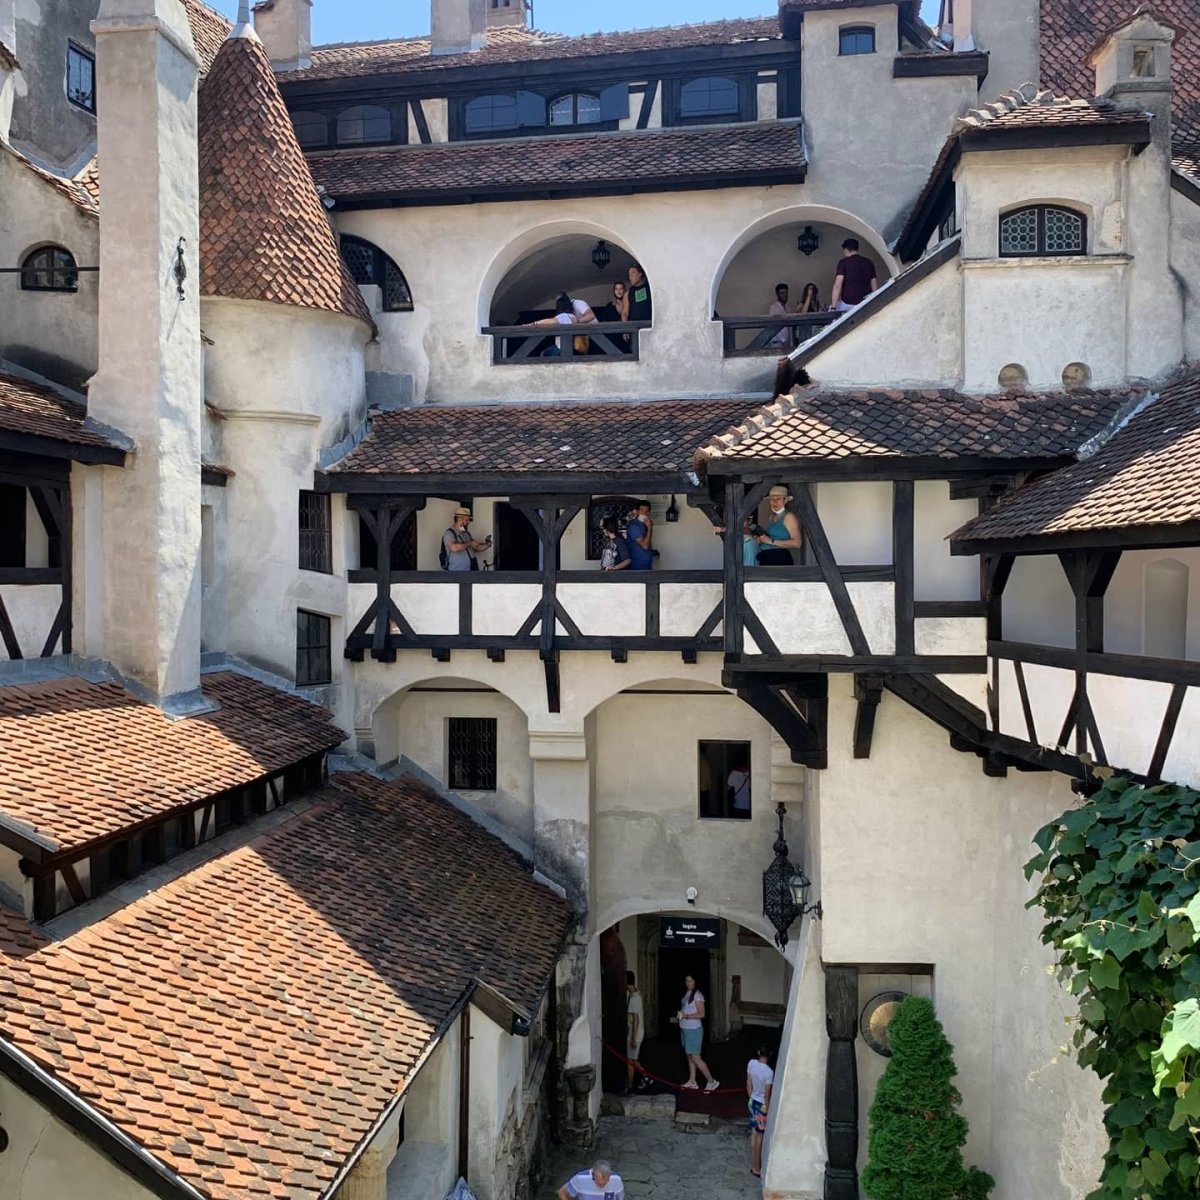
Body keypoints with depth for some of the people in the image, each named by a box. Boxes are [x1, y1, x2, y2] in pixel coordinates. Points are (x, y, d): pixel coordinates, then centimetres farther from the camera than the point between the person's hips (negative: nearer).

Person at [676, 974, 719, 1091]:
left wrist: (686, 1016, -23)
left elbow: (701, 1014, -19)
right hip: (685, 1029, 8)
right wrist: (680, 1015, 1)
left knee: (695, 1058, -4)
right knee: (689, 1056, 15)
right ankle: (692, 1082, 25)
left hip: (693, 1030, -8)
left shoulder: (697, 994, -17)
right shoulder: (687, 993, 8)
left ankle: (712, 1082, 6)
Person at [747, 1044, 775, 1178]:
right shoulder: (769, 1072, -26)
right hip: (762, 1105, -6)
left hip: (752, 1102, 6)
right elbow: (767, 1095, -20)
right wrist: (768, 1112, -10)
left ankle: (754, 1166, 31)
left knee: (754, 1134, 19)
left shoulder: (751, 1063, -8)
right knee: (759, 1137, 8)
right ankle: (757, 1168, 20)